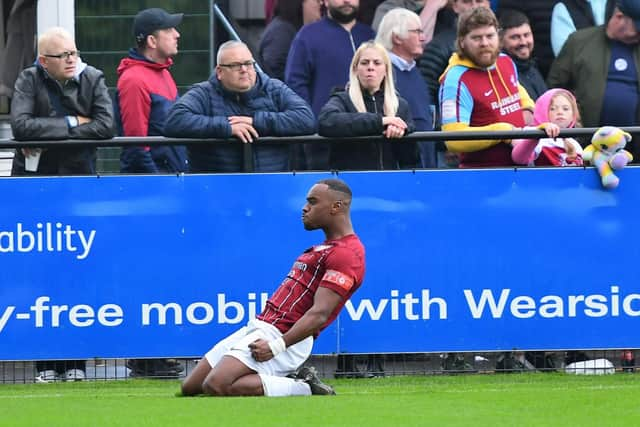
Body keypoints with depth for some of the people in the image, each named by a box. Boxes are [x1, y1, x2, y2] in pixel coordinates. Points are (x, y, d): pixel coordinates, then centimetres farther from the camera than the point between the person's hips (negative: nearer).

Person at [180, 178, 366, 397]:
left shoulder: (346, 253, -13)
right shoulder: (326, 248, 22)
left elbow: (319, 314, -22)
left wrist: (277, 346, -30)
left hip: (282, 335, -11)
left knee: (216, 386, -28)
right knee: (190, 388, 8)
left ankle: (305, 389, -12)